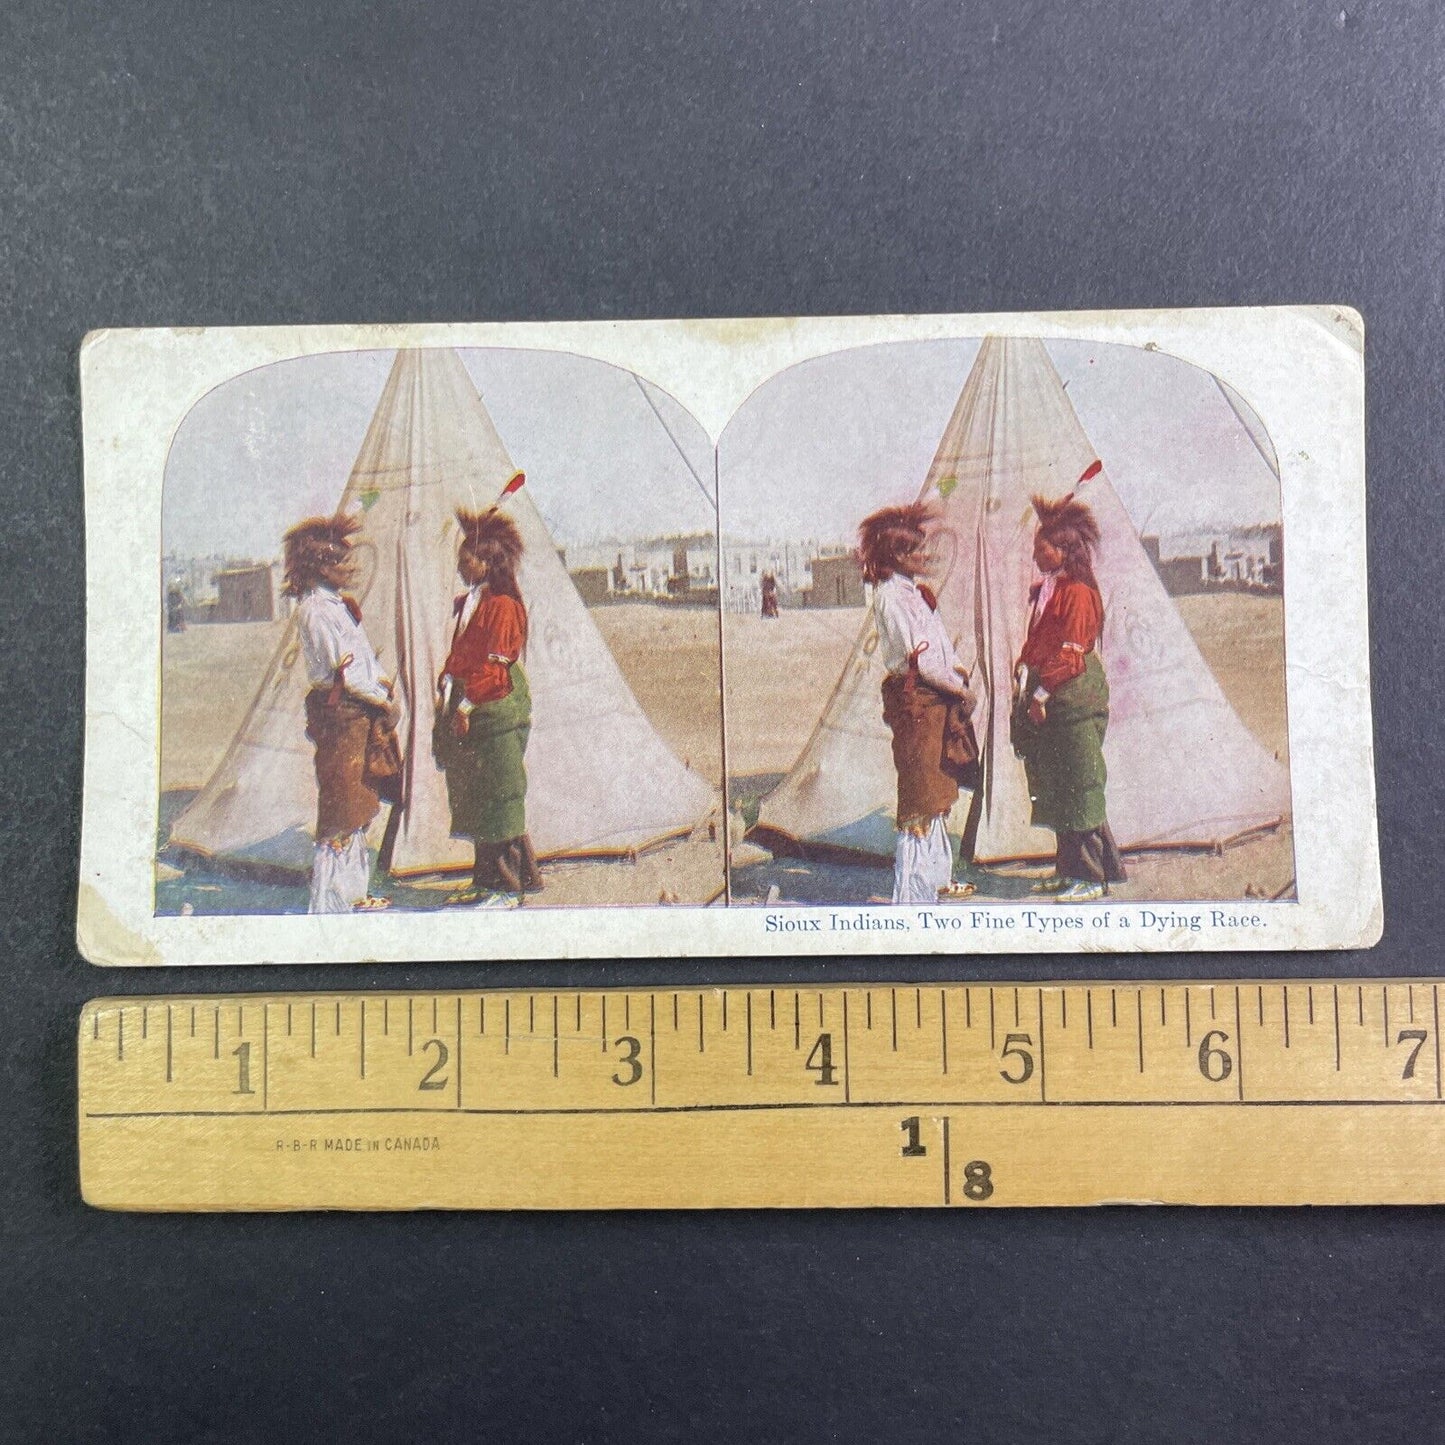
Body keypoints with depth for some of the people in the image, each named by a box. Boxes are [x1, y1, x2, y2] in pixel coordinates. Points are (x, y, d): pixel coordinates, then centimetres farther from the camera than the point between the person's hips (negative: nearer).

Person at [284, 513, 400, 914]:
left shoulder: (336, 604, 16)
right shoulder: (316, 610, -15)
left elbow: (364, 660, 18)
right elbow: (345, 669, -18)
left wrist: (380, 688, 3)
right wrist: (384, 701, -8)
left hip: (359, 713, 10)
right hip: (340, 715, -10)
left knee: (358, 806, 14)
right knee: (340, 810, -5)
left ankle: (352, 893, 23)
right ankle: (329, 902, 2)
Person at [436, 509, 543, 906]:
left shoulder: (503, 605, -12)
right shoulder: (465, 603, 16)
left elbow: (494, 666, -16)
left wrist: (466, 706, -16)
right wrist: (447, 694, 11)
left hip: (496, 713, -9)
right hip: (466, 712, 9)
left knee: (498, 801, -5)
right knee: (472, 801, 12)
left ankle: (510, 886, 3)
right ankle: (486, 880, 22)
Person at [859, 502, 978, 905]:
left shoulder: (911, 591, 16)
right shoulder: (892, 595, -15)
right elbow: (920, 656, -19)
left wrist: (956, 675, 6)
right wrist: (960, 689, -12)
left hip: (935, 698, 10)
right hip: (915, 700, -10)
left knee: (938, 790, 16)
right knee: (921, 793, -7)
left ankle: (935, 877, 27)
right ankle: (912, 890, -1)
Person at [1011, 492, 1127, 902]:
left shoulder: (1078, 592, -13)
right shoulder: (1043, 590, 15)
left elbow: (1070, 653, -16)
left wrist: (1041, 693, -16)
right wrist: (1024, 673, 6)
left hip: (1074, 700, -9)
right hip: (1046, 699, 9)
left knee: (1079, 787, -5)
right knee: (1053, 787, 13)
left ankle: (1092, 876, 2)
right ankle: (1068, 868, 23)